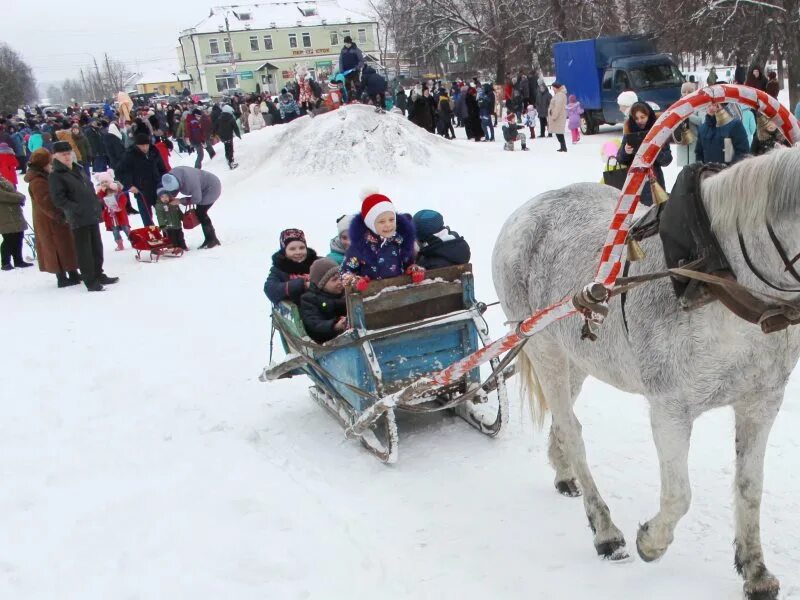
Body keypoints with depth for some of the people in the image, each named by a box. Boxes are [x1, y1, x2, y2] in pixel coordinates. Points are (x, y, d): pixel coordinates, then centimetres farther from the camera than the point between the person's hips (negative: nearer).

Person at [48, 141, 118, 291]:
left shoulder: (77, 170, 17)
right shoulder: (55, 176, -6)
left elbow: (90, 190, 23)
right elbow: (59, 200, -13)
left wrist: (97, 207, 12)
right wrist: (77, 209, -20)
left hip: (92, 216, 8)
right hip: (78, 219, -8)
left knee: (97, 247, 14)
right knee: (85, 251, -4)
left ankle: (98, 275, 26)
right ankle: (90, 281, 1)